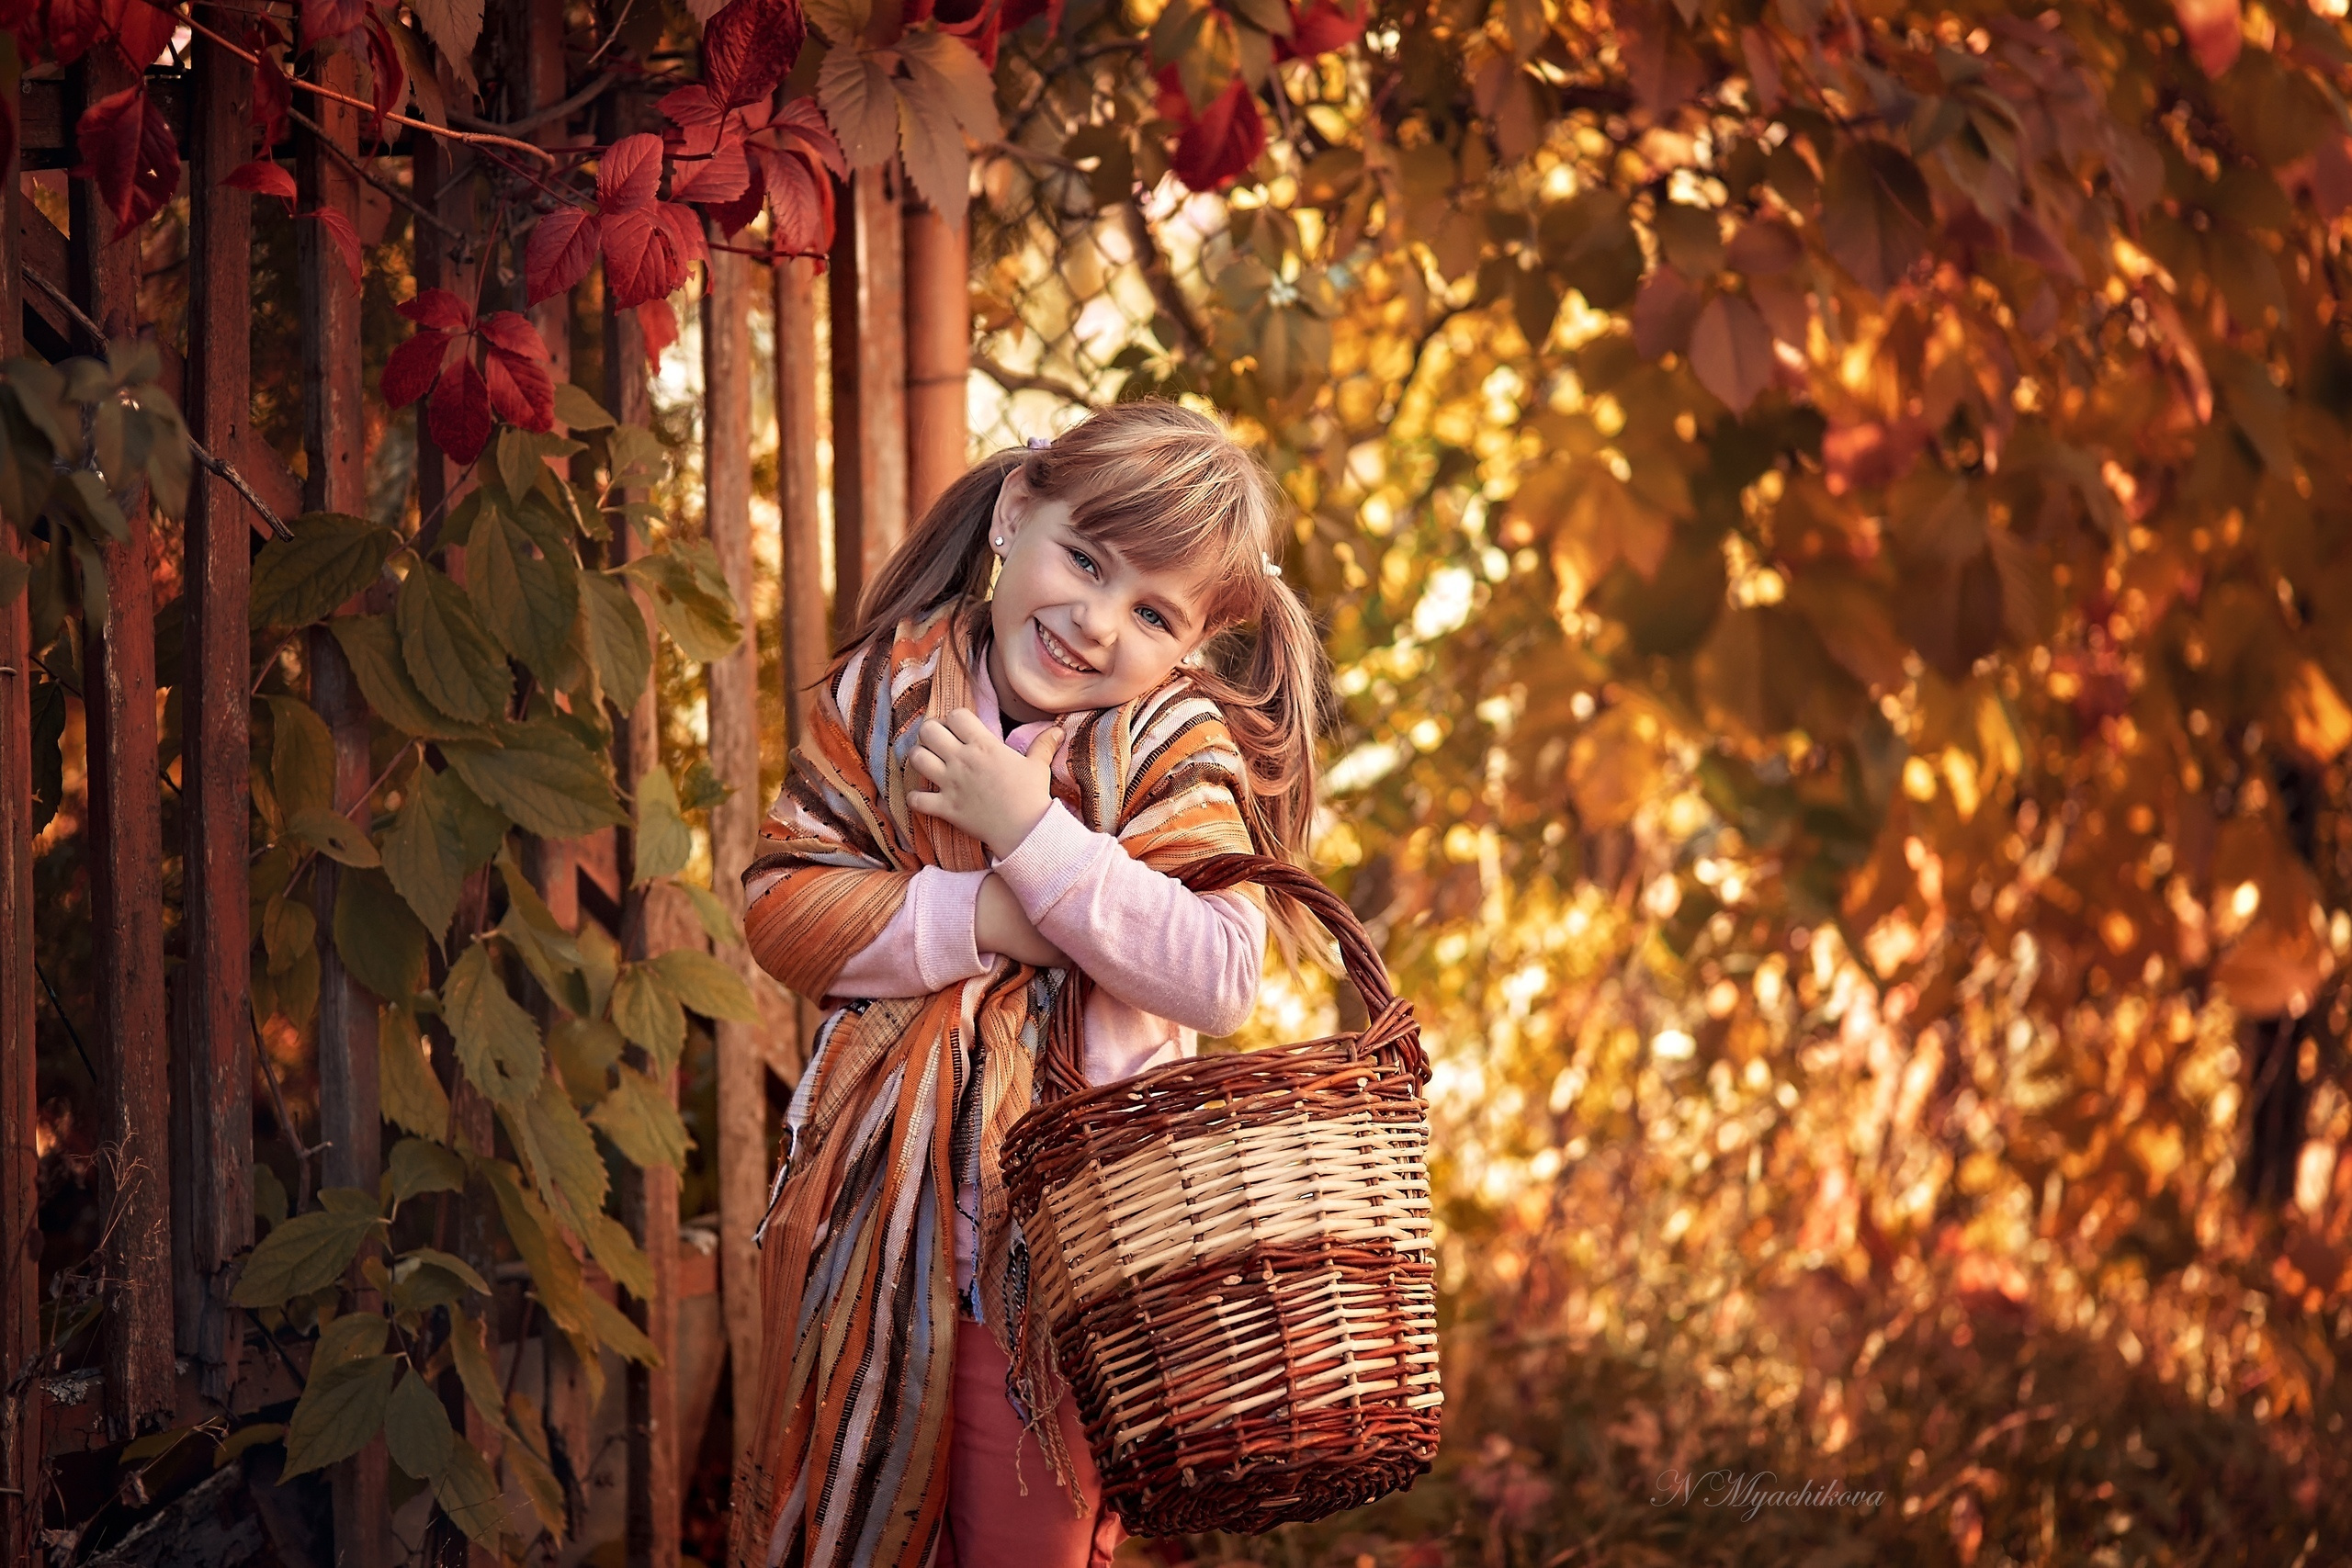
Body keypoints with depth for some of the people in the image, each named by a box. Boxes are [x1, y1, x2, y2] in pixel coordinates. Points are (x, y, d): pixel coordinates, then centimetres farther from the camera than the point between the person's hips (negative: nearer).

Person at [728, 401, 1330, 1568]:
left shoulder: (1176, 749, -6)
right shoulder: (885, 694, 1)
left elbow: (1219, 978, -19)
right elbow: (780, 906, -6)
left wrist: (1031, 836, -21)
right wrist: (987, 919, -18)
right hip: (879, 1211, 3)